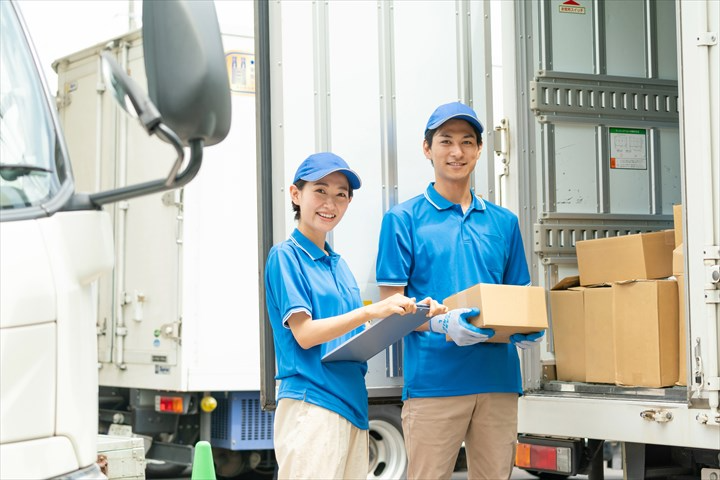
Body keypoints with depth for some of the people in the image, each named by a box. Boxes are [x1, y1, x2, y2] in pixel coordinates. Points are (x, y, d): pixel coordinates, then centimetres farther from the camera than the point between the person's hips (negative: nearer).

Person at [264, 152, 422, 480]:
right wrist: (372, 311, -23)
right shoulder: (286, 255, -3)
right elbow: (304, 334, -13)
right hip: (311, 403, -8)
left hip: (352, 403, 8)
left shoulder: (338, 264, 20)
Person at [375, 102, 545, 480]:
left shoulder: (503, 222, 17)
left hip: (498, 377, 4)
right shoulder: (404, 219, 4)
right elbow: (390, 305, -1)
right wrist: (442, 323, -19)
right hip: (433, 376, -4)